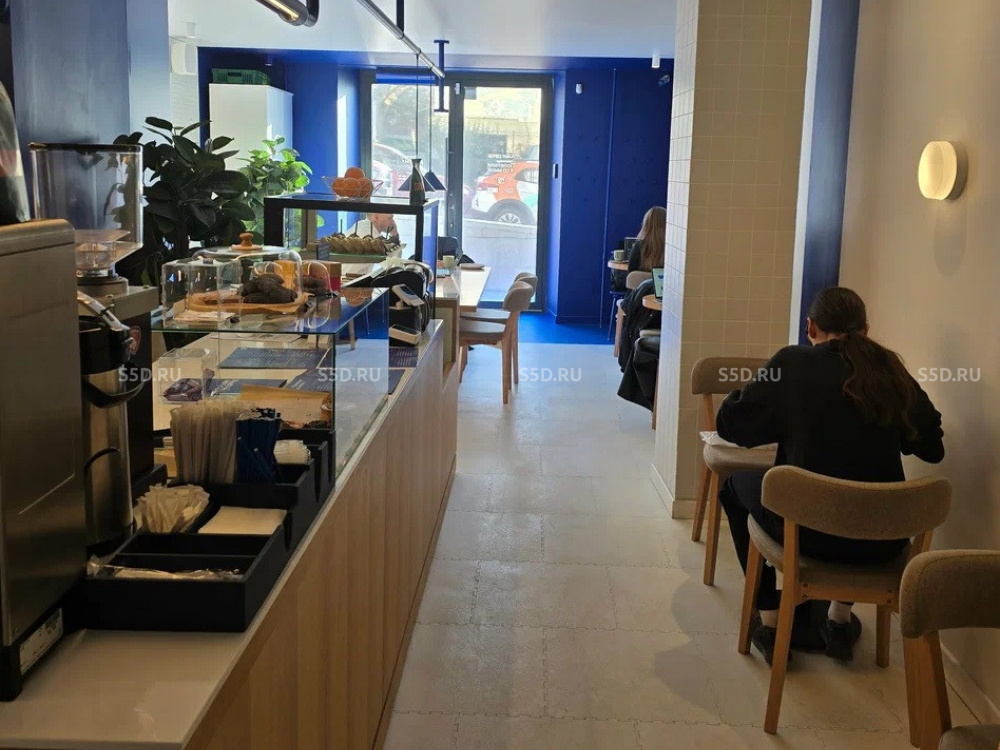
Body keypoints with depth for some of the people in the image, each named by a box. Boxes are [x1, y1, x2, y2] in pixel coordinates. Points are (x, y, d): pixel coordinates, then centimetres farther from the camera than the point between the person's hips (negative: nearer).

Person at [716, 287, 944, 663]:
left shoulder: (792, 363, -7)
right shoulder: (889, 368, 2)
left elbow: (729, 424, -2)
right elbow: (932, 448, 8)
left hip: (808, 531, -3)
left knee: (736, 485, 27)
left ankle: (769, 621, 27)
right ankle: (841, 619, 39)